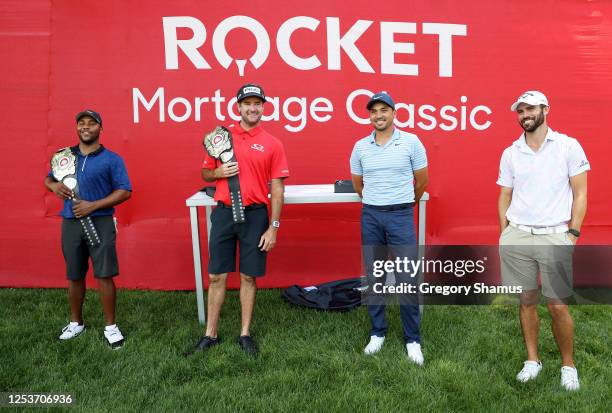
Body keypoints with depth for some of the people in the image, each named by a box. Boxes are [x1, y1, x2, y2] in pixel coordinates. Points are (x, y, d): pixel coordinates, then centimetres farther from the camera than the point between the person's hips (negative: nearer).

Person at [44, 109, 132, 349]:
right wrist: (54, 186, -5)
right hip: (71, 223, 4)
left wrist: (93, 206, -16)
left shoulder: (111, 159, -3)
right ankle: (76, 322, 30)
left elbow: (125, 191, -8)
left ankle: (110, 326, 10)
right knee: (74, 276, 13)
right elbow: (48, 179, 21)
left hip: (100, 223, -4)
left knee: (104, 275, -3)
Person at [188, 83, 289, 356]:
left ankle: (245, 334, 21)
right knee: (216, 276, 7)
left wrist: (273, 227, -6)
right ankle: (210, 334, 20)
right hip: (224, 213, 2)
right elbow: (205, 173, 14)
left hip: (255, 215, -1)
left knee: (249, 276, 7)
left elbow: (277, 190, -1)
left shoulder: (273, 144, 1)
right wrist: (218, 173, -9)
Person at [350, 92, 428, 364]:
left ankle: (412, 339, 12)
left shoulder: (411, 142, -3)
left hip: (401, 215, -2)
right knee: (373, 277, 9)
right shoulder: (360, 147, 4)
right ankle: (377, 332, 23)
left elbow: (422, 180, 7)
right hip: (370, 216, 3)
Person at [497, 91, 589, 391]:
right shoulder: (510, 153, 9)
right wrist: (504, 233, 5)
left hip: (555, 236, -2)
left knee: (558, 306, 1)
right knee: (527, 301, 9)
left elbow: (580, 194, 1)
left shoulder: (568, 146, 1)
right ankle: (532, 360, 24)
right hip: (517, 236, 3)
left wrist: (573, 233, -5)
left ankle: (568, 366, 21)